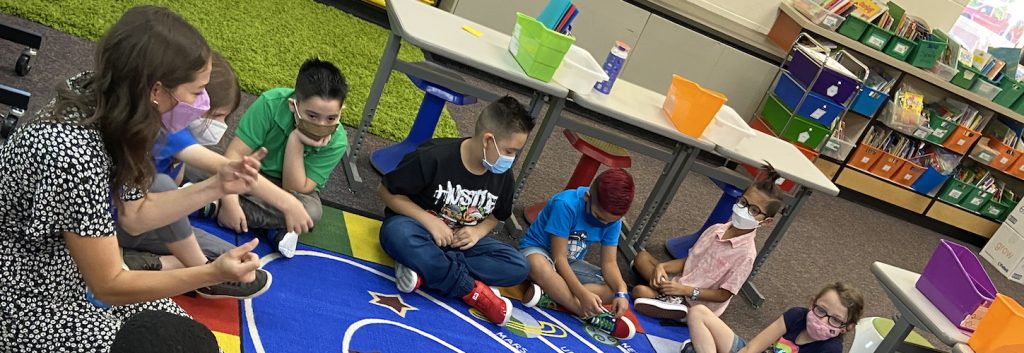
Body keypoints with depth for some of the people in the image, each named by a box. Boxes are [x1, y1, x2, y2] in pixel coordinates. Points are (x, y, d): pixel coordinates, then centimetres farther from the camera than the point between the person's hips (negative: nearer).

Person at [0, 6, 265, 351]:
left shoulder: (101, 101, -10)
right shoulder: (73, 154, -36)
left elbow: (135, 213, 3)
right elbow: (108, 286, -25)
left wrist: (217, 186, -5)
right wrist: (213, 274, -35)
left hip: (72, 272, 8)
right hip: (28, 304, -8)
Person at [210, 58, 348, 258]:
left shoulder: (336, 142, -24)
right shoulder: (271, 104, -26)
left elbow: (294, 190, -24)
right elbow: (235, 153, -23)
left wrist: (295, 141, -35)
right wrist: (230, 200, -36)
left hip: (294, 188, 0)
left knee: (312, 211, -35)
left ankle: (214, 206, -26)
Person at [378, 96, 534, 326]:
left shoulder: (503, 177, -7)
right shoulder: (434, 157, -23)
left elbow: (497, 214, 12)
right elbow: (386, 190, -15)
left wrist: (478, 231, -11)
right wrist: (430, 221, -25)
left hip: (463, 241, 5)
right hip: (421, 228, -4)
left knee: (518, 267, -17)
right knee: (398, 232, -40)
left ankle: (423, 267, -26)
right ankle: (470, 290, -27)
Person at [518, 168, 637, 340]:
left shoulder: (612, 218, -12)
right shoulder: (566, 204, -29)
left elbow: (609, 262, -10)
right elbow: (559, 258, -28)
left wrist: (621, 292, -29)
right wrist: (583, 294, -36)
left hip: (571, 262, 6)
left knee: (615, 288, -15)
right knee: (538, 266, -43)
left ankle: (548, 295, -29)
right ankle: (592, 316, -31)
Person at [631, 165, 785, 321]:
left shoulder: (746, 254, -19)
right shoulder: (715, 230, -1)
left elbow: (723, 295, -15)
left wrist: (685, 290, -23)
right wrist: (661, 266, -11)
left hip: (695, 307, -7)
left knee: (639, 291, -22)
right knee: (642, 256, 0)